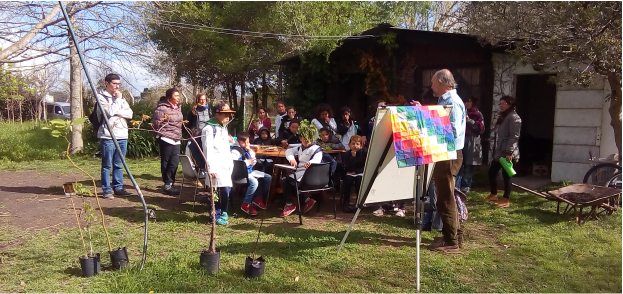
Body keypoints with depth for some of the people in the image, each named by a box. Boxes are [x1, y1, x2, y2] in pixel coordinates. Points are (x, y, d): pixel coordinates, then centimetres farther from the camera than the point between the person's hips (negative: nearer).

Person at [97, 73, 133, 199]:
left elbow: (130, 113, 7)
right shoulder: (101, 97, -1)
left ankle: (118, 188, 17)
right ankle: (107, 190, 5)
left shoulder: (120, 97, 18)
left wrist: (117, 113, -9)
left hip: (122, 135, 6)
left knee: (119, 165, 10)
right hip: (108, 136, -6)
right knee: (107, 165, 0)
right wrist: (118, 99, -6)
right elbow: (110, 112, -16)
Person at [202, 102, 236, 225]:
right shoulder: (209, 129, -8)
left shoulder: (223, 128, 19)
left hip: (226, 165, 9)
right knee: (224, 191, -12)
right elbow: (208, 150, -14)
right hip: (217, 166, -8)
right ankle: (217, 215, 3)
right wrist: (211, 168, -18)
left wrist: (231, 164, 19)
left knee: (226, 189, 6)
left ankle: (219, 213, 20)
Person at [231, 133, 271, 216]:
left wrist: (250, 151, 2)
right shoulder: (235, 151, -12)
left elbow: (254, 162, 15)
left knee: (268, 178, 8)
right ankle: (246, 204, -19)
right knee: (254, 182, -35)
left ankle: (259, 199, 14)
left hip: (250, 171, 10)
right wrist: (247, 162, -19)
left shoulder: (247, 150, 14)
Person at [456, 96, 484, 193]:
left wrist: (470, 121, -14)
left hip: (471, 145, -1)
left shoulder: (477, 114, 4)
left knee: (468, 168, 6)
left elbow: (481, 129, -4)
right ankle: (456, 188, -5)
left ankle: (465, 188, 14)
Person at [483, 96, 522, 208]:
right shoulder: (502, 117, 20)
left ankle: (506, 200, 8)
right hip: (499, 152, 10)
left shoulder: (514, 117, -11)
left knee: (506, 176, -2)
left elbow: (514, 136, -19)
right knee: (491, 172, 13)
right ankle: (493, 194, 29)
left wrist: (509, 152, -24)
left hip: (507, 153, -9)